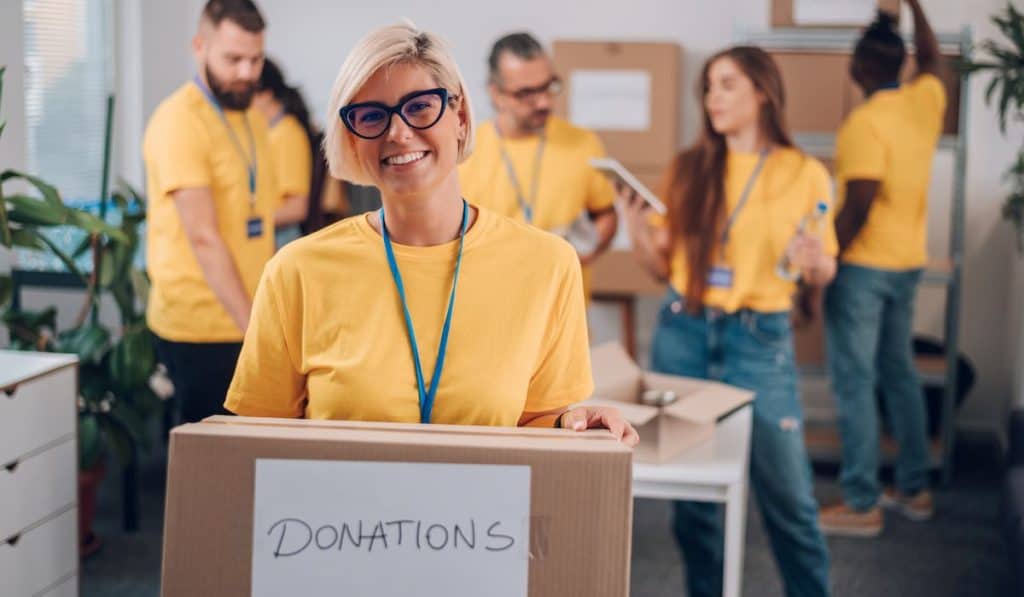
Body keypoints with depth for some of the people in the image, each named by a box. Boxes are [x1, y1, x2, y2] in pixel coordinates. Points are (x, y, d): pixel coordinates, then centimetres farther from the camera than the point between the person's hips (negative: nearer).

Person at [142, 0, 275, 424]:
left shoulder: (252, 118, 13)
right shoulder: (179, 120, -13)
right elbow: (203, 237, -18)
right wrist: (252, 325, -21)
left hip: (248, 321, 7)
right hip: (200, 329, -7)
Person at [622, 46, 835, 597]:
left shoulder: (805, 175, -2)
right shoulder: (688, 168, 3)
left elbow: (824, 270, 5)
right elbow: (664, 265, 7)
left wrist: (813, 263, -17)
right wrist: (638, 231, -12)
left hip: (760, 340, -2)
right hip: (683, 333, 2)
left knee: (788, 495, 0)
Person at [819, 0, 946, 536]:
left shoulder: (866, 122, -18)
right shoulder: (926, 100, 3)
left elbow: (859, 206, -22)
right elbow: (932, 59, 25)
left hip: (863, 266, -8)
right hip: (908, 263, 8)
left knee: (854, 382, -3)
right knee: (899, 373, 18)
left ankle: (862, 504, 0)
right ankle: (914, 488, 25)